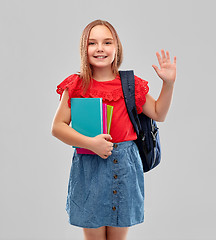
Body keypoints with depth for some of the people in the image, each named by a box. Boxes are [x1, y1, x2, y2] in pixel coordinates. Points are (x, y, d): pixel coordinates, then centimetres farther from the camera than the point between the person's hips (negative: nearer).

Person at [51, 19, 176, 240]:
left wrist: (168, 83, 1)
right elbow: (57, 127, -3)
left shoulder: (130, 85, 4)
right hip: (88, 166, -1)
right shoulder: (76, 86, -1)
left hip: (125, 164, 2)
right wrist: (90, 143, -16)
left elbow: (158, 114, 14)